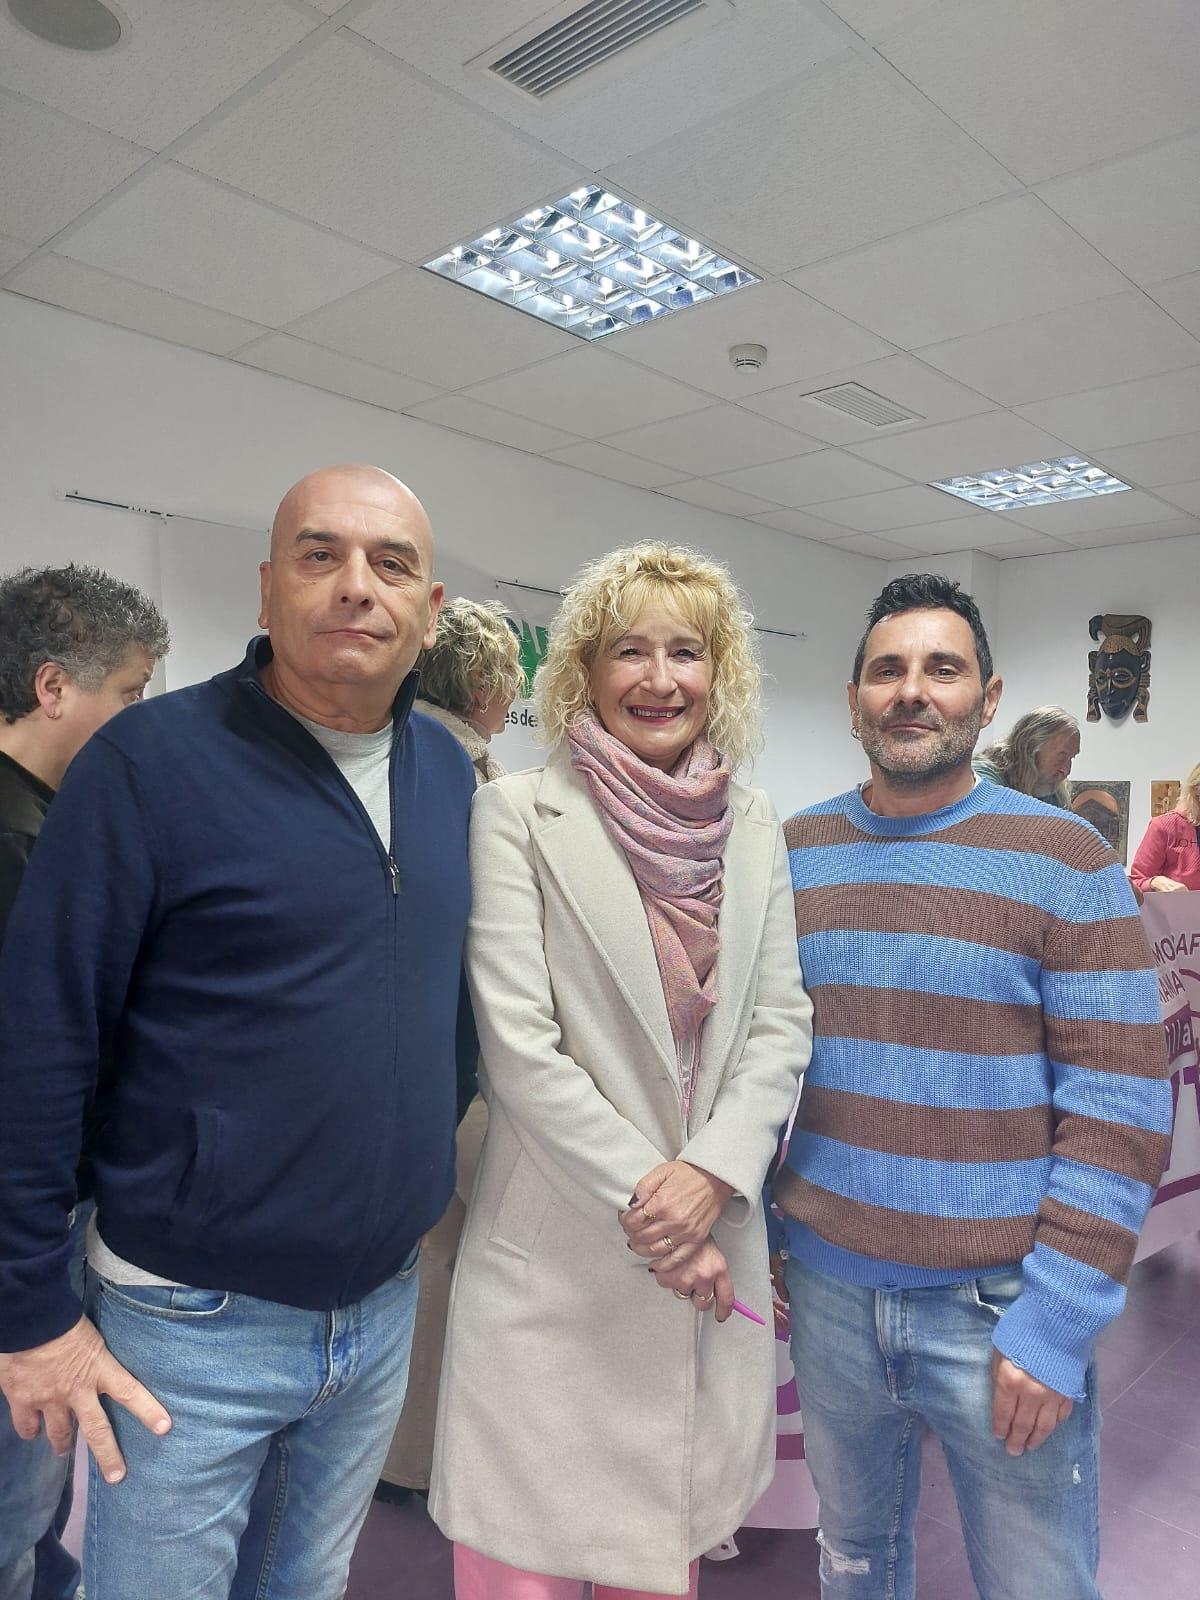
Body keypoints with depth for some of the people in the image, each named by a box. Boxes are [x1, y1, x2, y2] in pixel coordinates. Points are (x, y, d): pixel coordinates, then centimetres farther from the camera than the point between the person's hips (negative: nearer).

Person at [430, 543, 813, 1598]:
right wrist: (640, 1197, -13)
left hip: (713, 1234, 4)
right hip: (559, 1244, -4)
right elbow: (517, 1044, -12)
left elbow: (781, 1023, 4)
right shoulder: (519, 816, -8)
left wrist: (713, 1171, -10)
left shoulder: (753, 827, 6)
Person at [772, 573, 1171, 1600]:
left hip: (1001, 1305, -3)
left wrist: (1057, 1322, -13)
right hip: (826, 1288, 3)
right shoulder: (791, 854, 2)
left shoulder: (1066, 862, -8)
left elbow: (1120, 1112, -10)